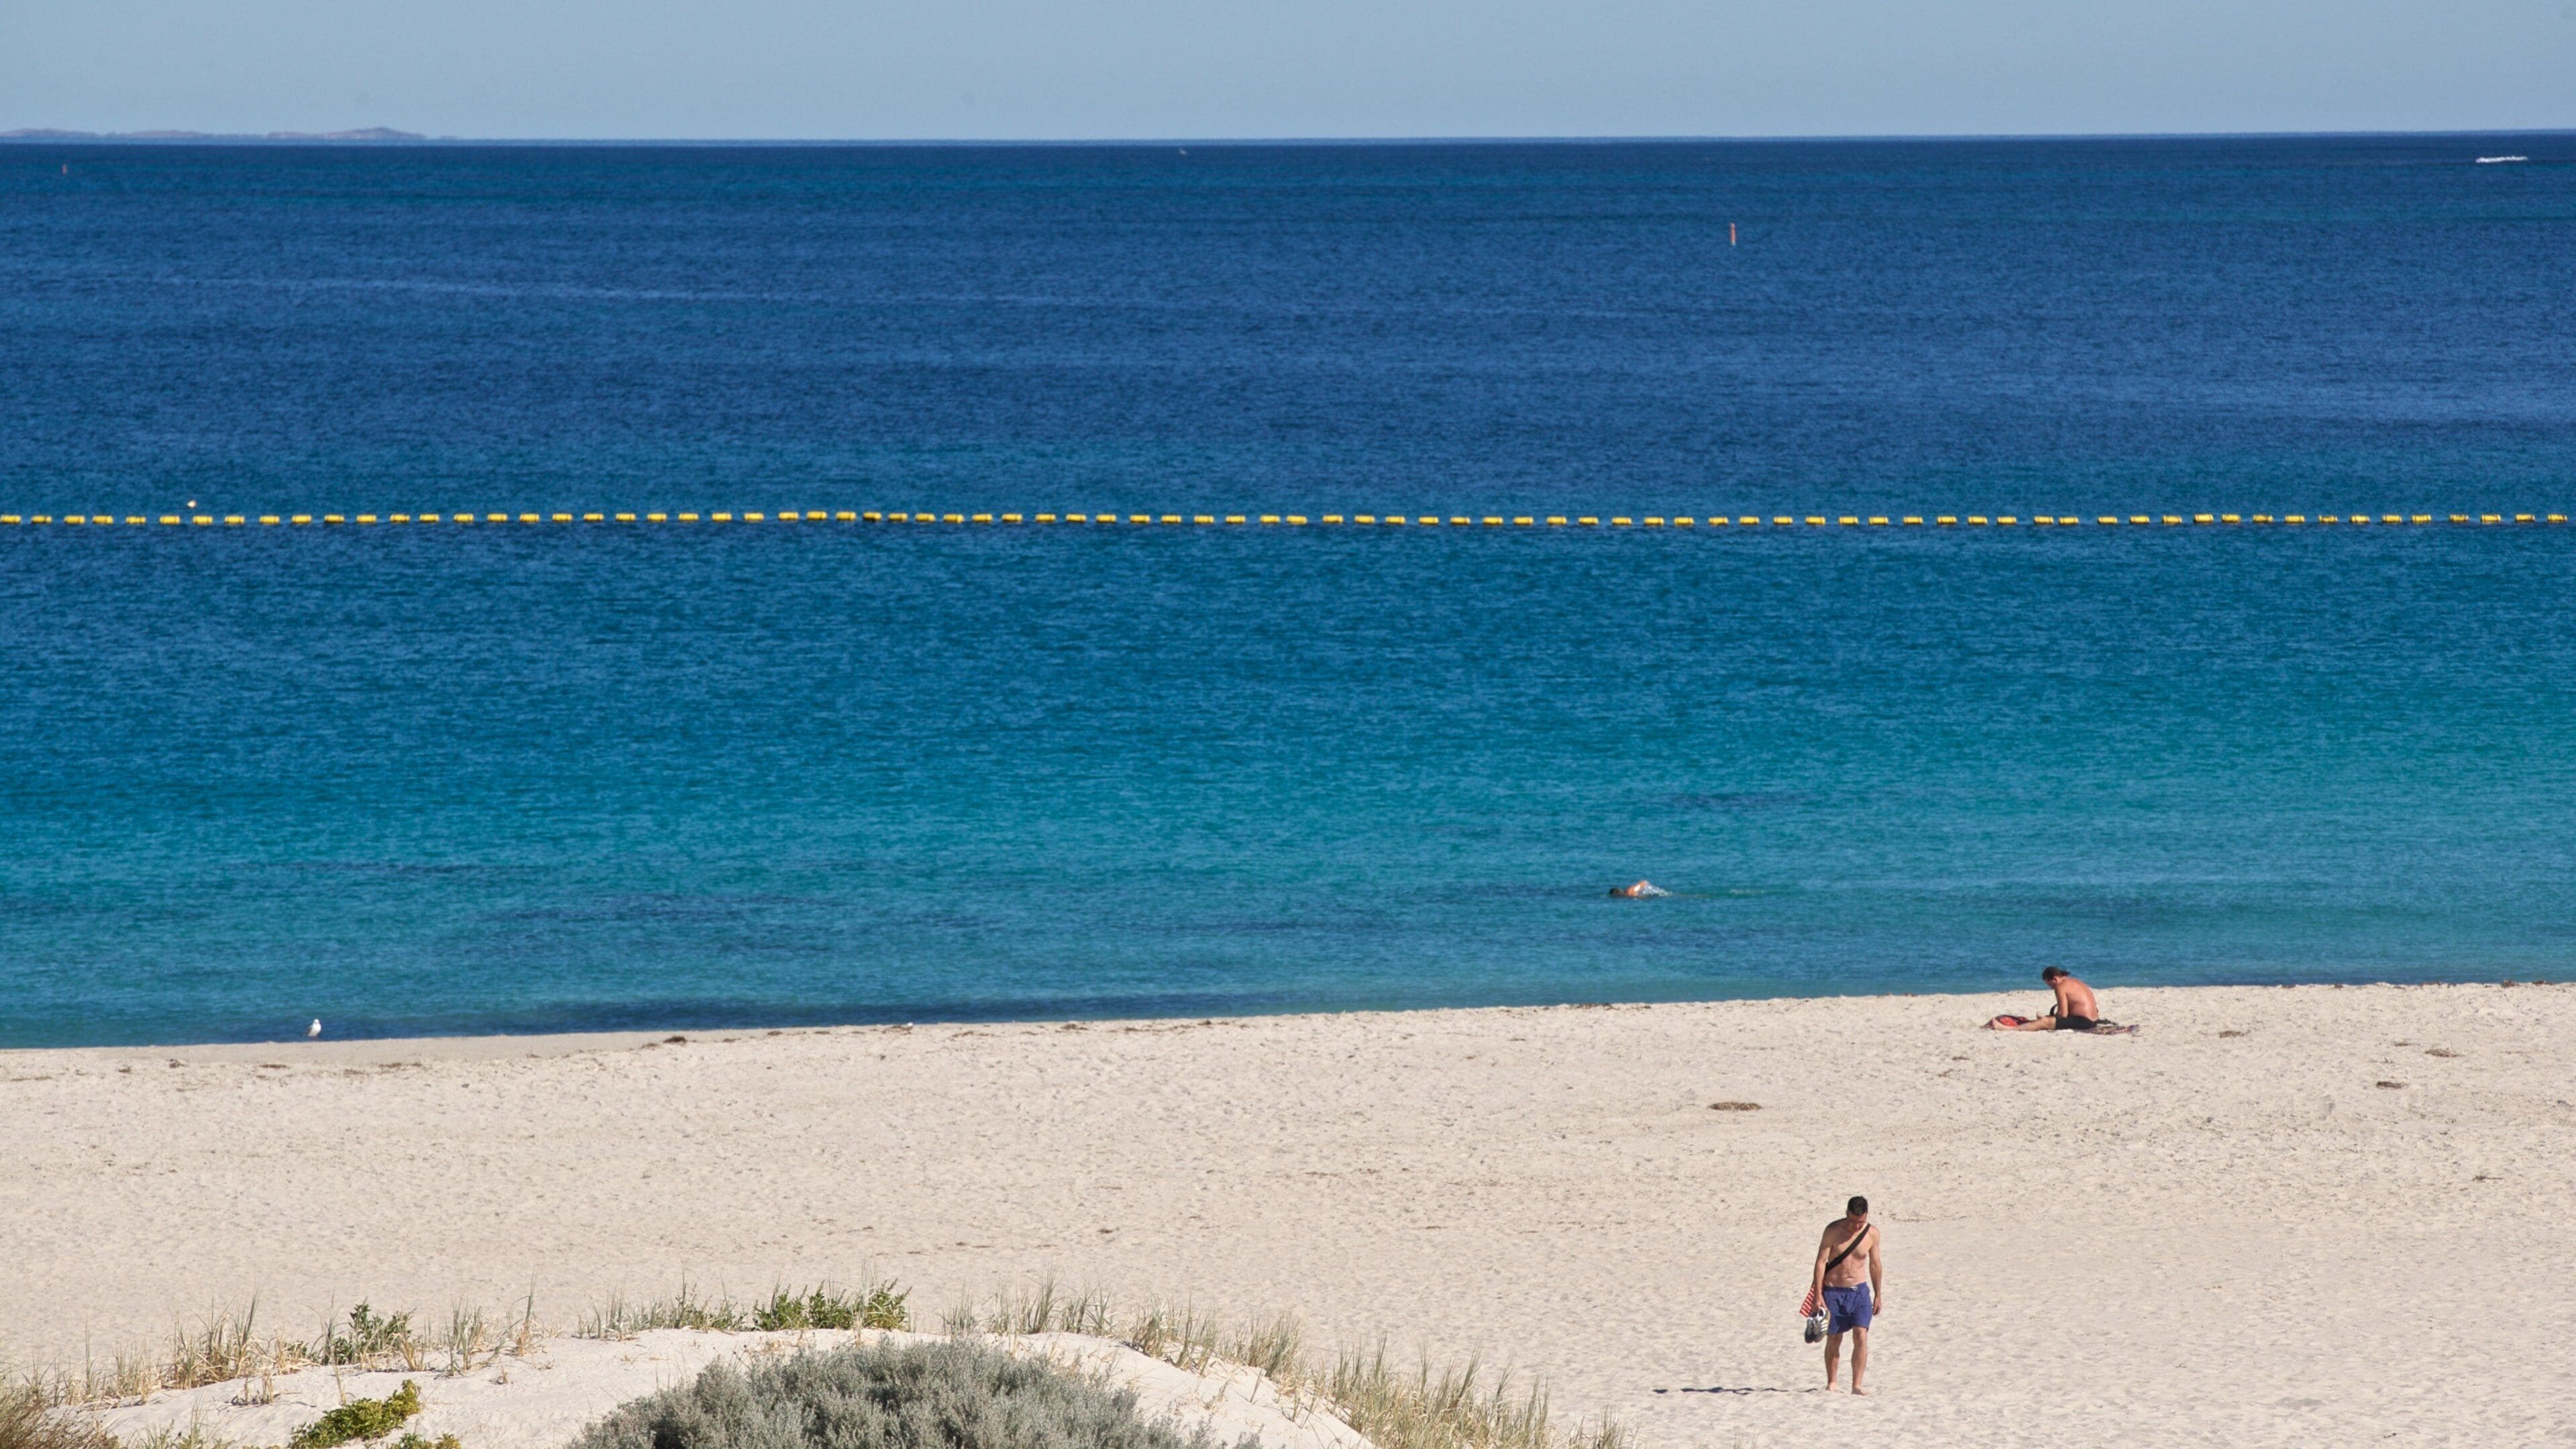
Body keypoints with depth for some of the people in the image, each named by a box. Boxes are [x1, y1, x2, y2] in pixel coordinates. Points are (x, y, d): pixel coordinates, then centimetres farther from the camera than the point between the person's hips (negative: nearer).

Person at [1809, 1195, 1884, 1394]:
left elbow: (1875, 1264, 10)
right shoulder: (1833, 1230, -10)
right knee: (1833, 1340, 6)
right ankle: (1831, 1383, 20)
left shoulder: (1872, 1233, -2)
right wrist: (1818, 1295, -15)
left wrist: (1878, 1295, 13)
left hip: (1860, 1291, 2)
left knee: (1861, 1336, -12)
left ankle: (1857, 1385, -11)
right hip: (1833, 1291, -1)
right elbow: (1821, 1262, -10)